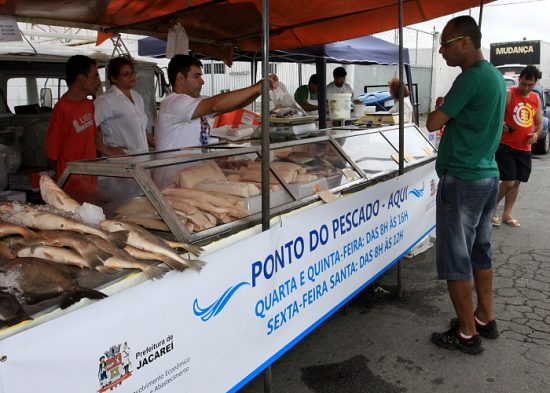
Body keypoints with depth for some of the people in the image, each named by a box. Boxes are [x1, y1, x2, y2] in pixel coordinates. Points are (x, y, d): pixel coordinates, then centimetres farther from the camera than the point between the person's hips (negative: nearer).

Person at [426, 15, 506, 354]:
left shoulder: (471, 78, -18)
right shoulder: (495, 76, 13)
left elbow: (433, 123, -15)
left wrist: (440, 108, 3)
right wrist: (448, 109, 9)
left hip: (462, 181, -10)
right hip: (488, 177, 10)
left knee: (455, 259, 0)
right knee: (480, 251, 18)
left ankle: (467, 334, 11)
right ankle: (485, 320, 29)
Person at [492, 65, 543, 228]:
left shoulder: (536, 99, 10)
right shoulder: (508, 94, -7)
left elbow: (539, 123, 18)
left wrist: (536, 134, -3)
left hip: (524, 149, 6)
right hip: (506, 146, -6)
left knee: (516, 182, 11)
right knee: (508, 182, -10)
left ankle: (507, 214, 24)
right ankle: (491, 208, 11)